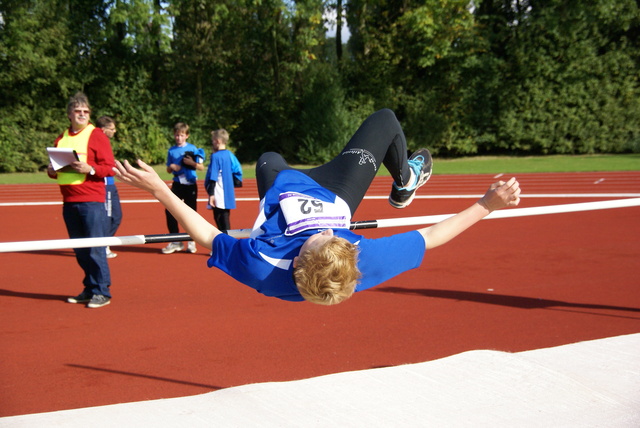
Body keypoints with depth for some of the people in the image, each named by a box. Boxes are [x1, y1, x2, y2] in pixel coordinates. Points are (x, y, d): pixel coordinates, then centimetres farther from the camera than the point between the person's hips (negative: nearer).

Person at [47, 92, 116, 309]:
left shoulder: (96, 136, -2)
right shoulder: (61, 138, 14)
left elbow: (109, 167, -7)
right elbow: (55, 167, 22)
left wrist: (89, 169, -22)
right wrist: (52, 171, 1)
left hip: (92, 201, -6)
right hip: (69, 201, 6)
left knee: (95, 249, -5)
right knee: (79, 250, 10)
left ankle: (102, 292, 3)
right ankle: (89, 290, 20)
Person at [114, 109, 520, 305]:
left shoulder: (264, 268, -47)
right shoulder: (368, 263, -45)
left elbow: (206, 235, -32)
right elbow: (431, 236, -29)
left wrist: (158, 188, -32)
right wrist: (488, 204, -25)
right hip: (335, 198, 0)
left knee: (269, 159, 33)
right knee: (385, 119, 10)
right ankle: (404, 184, 43)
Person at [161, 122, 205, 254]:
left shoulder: (192, 149, -1)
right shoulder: (172, 150, 9)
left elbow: (201, 167, -3)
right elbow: (168, 169, 15)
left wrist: (192, 163, -22)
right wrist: (171, 167, -7)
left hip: (190, 185, -3)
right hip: (177, 185, 3)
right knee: (169, 211, -6)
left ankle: (191, 242, 15)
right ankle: (175, 242, 6)